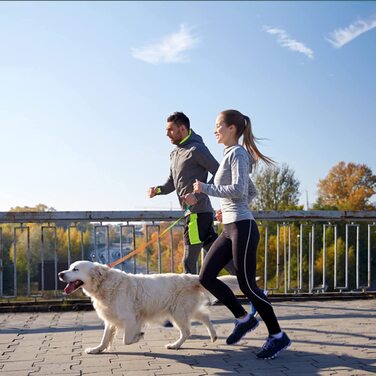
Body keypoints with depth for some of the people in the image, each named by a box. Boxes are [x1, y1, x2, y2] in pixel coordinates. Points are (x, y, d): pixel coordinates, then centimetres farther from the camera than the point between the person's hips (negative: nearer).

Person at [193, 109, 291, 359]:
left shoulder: (237, 153, -8)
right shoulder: (230, 154, 19)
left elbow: (239, 189, -20)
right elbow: (250, 192, 24)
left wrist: (206, 188, -14)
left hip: (242, 227, -9)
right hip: (229, 228, 9)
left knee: (247, 285, -4)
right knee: (206, 277, 4)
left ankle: (278, 336, 11)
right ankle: (244, 319, 16)